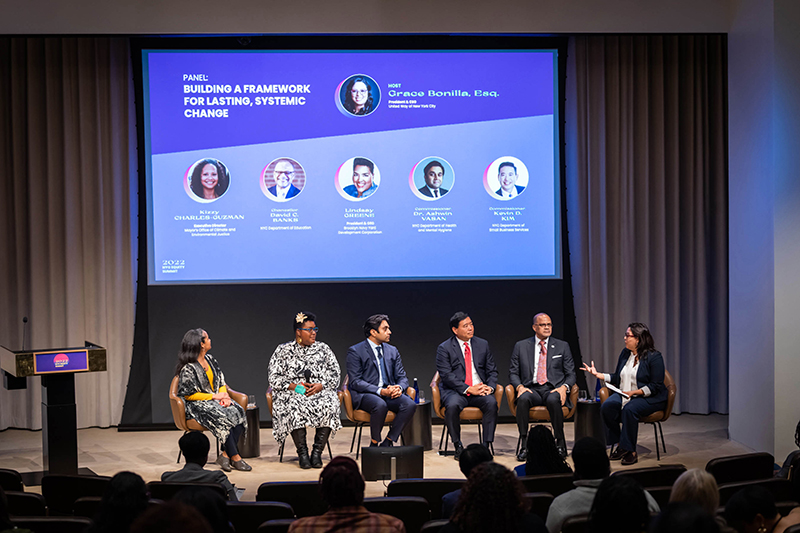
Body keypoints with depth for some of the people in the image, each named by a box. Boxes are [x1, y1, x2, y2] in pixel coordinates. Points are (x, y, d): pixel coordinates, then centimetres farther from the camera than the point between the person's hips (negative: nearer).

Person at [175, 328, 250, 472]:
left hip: (216, 399, 7)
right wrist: (214, 396, -14)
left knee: (238, 412, -23)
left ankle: (225, 455, -25)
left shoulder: (210, 359, 11)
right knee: (223, 417, -34)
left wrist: (224, 395, -7)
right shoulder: (188, 368, -11)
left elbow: (221, 382, 16)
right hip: (197, 406, -7)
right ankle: (235, 457, -27)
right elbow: (188, 395, -12)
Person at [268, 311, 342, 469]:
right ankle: (302, 453, -27)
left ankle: (317, 452, -26)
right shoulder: (283, 351, 9)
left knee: (328, 406, -32)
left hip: (320, 392, 1)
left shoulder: (323, 349, 14)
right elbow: (274, 378, 3)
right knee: (295, 408, -36)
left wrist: (320, 386, -10)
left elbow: (335, 375, 10)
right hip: (292, 394, -1)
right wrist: (294, 386, -13)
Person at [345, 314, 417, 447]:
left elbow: (402, 377, 14)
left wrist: (399, 388, -12)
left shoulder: (392, 351, 16)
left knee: (410, 404, -25)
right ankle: (374, 444, -16)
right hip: (364, 395, -5)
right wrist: (380, 391, -23)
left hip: (389, 393, 5)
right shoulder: (355, 351, -2)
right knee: (380, 405, -38)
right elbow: (355, 382, -9)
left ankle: (388, 442, -15)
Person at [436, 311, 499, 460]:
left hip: (479, 390, 3)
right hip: (455, 391, -3)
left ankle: (486, 446, -23)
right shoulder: (444, 348, 0)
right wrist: (468, 389, -20)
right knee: (452, 405, -35)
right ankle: (458, 446, -19)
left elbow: (492, 371, 12)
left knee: (491, 402, -29)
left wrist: (490, 387, -10)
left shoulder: (483, 345, 12)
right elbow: (447, 375, -10)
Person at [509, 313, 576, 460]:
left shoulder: (562, 347, 14)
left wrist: (564, 387, -11)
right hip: (531, 389, 1)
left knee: (553, 400, -37)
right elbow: (513, 372, 12)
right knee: (523, 399, -35)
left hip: (554, 389, -1)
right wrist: (520, 386, -9)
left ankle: (560, 444, -23)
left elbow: (571, 374, 11)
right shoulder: (521, 346, 14)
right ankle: (523, 446, -30)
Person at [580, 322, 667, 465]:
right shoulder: (625, 353, 11)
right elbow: (617, 378, 17)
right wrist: (597, 374, 7)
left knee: (629, 409, -36)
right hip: (624, 394, 6)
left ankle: (630, 450, -27)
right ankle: (619, 445, -14)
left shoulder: (654, 357, -10)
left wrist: (634, 392, -24)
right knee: (607, 406, -23)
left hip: (650, 398, -6)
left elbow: (655, 386, -13)